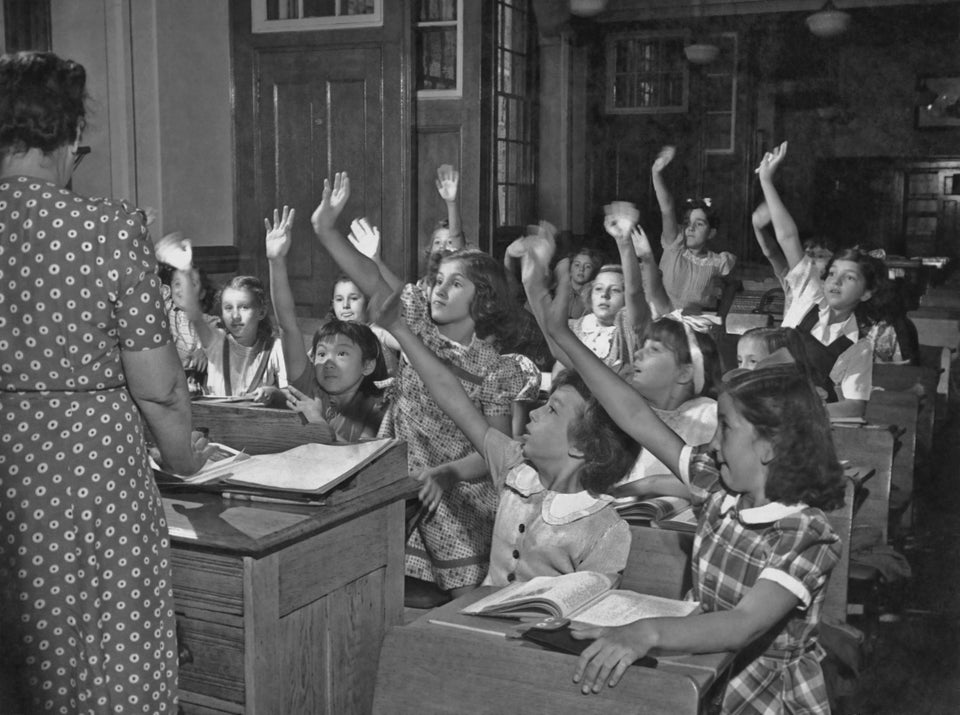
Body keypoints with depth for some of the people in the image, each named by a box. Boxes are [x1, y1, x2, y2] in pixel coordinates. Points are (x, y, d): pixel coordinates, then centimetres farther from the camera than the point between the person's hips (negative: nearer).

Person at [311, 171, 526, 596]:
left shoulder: (499, 372, -10)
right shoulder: (418, 323, -1)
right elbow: (374, 283, -11)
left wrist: (443, 475, -25)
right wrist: (326, 230, -21)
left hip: (459, 500, -3)